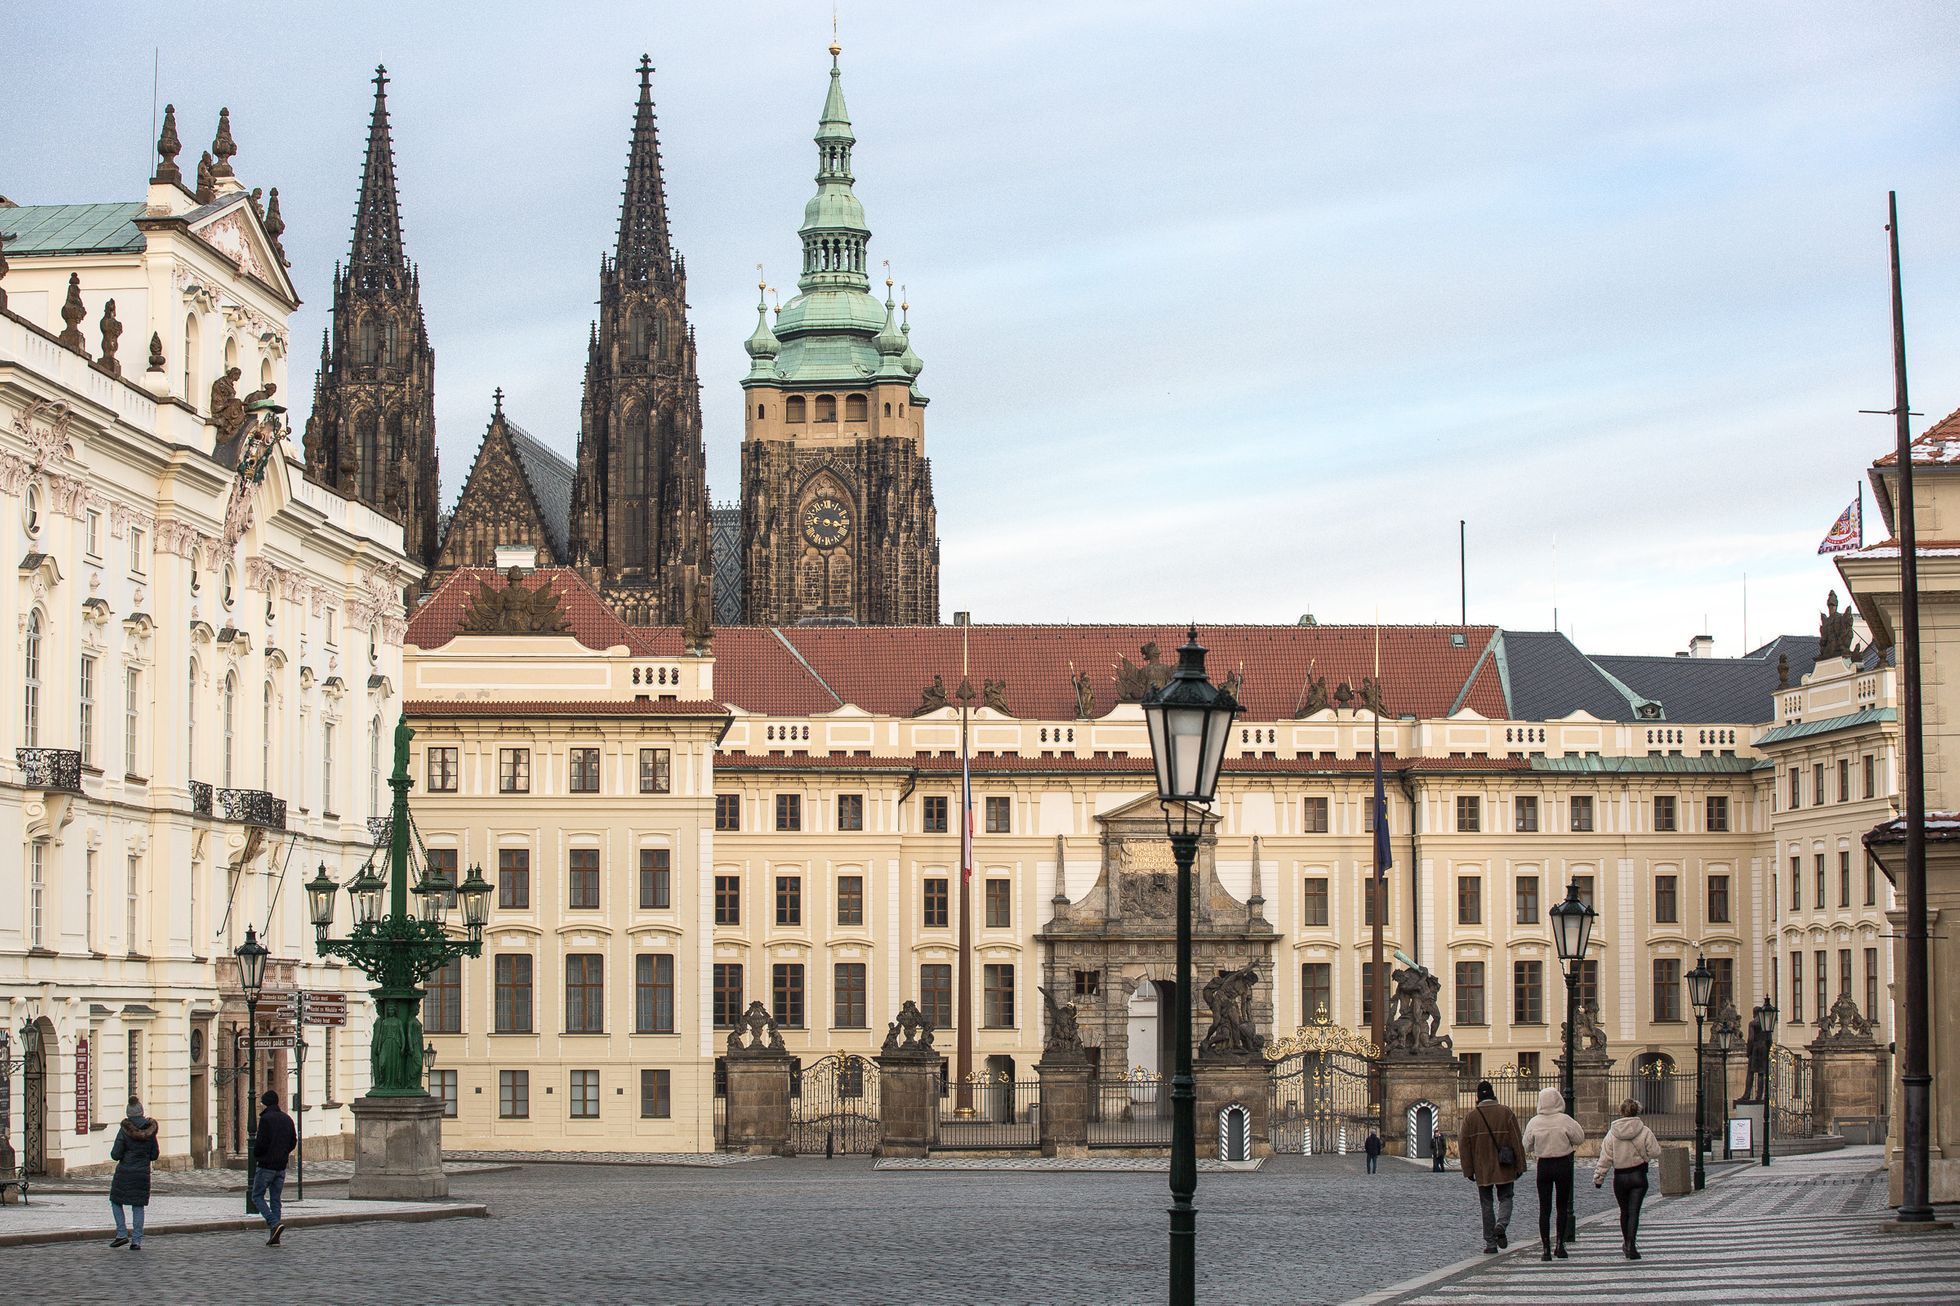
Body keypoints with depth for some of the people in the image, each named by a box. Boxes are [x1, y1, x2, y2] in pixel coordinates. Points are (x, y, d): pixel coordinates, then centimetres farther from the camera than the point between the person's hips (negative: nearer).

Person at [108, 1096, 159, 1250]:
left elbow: (115, 1155, -14)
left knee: (116, 1201, 16)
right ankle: (136, 1241, 4)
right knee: (138, 1206, 9)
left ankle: (122, 1234, 6)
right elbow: (154, 1155, 4)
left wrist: (113, 1152, 9)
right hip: (143, 1173, 3)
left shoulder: (125, 1129, -13)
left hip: (124, 1173, -3)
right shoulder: (149, 1130, -2)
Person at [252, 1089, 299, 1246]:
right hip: (281, 1166, 6)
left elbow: (261, 1142, -18)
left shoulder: (266, 1119, -13)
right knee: (275, 1199, 10)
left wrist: (256, 1155, 0)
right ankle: (274, 1236, 6)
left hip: (266, 1165, -6)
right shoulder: (287, 1119, 8)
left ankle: (275, 1223, -17)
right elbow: (294, 1141, 11)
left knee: (257, 1196, 4)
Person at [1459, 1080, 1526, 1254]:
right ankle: (1501, 1225, -17)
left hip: (1482, 1169, 1)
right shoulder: (1506, 1113, -3)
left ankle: (1490, 1243, 6)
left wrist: (1468, 1170, 6)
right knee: (1505, 1198, 12)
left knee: (1486, 1204, 8)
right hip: (1504, 1168, -1)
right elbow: (1517, 1141, -4)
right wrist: (1520, 1166, 1)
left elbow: (1464, 1145, 0)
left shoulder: (1471, 1116, 0)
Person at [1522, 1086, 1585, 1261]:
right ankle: (1559, 1243, 6)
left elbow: (1526, 1146, 3)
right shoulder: (1565, 1121, -13)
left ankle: (1546, 1248, 1)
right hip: (1563, 1164, -1)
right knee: (1563, 1207, 13)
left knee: (1544, 1208, 5)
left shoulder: (1534, 1123, -6)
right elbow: (1580, 1138, -4)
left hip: (1543, 1166, 1)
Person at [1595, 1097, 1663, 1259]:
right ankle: (1631, 1246, -17)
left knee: (1624, 1211, 18)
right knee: (1634, 1211, -3)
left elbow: (1605, 1158, -4)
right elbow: (1655, 1153, -5)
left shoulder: (1612, 1133, -5)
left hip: (1619, 1177, 2)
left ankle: (1626, 1244, 31)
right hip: (1638, 1176, -2)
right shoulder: (1644, 1131, -9)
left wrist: (1599, 1177, 2)